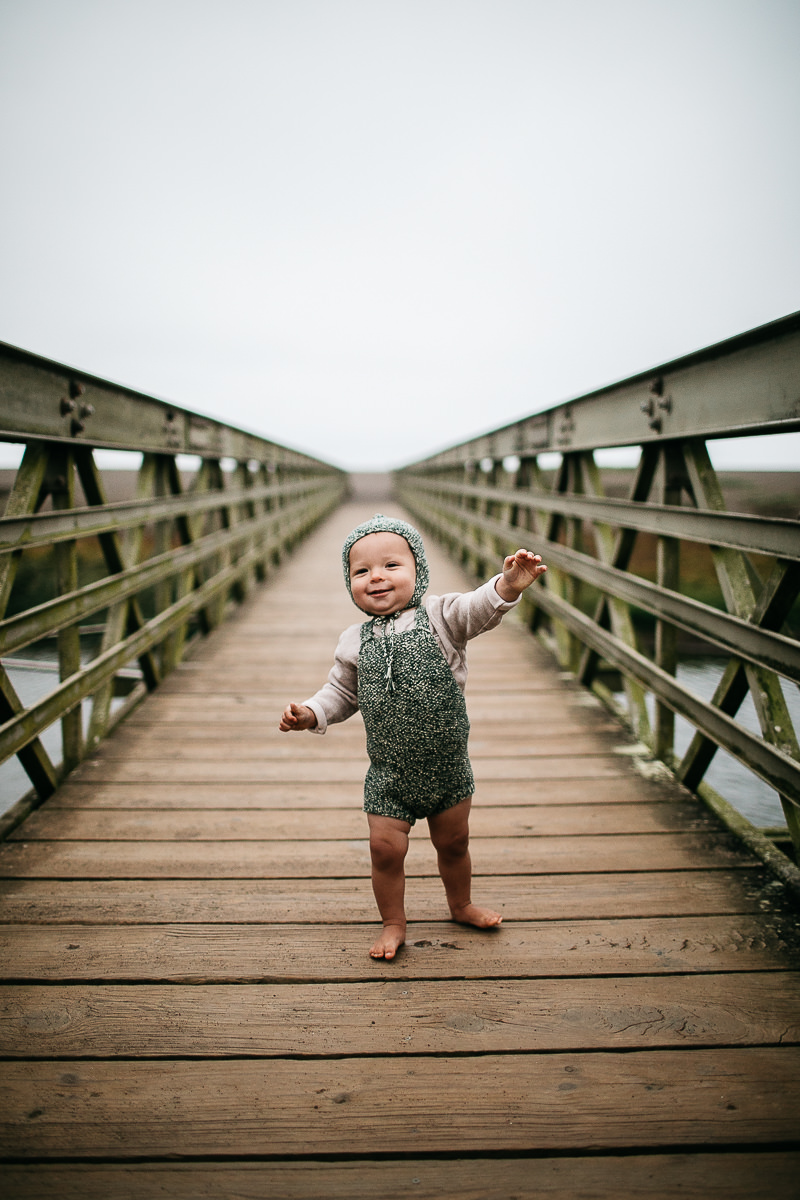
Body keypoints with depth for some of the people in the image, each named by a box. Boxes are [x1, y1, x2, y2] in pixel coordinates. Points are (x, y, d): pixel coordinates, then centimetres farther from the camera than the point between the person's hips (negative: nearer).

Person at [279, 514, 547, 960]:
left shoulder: (439, 616, -9)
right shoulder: (355, 642, -1)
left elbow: (479, 608, -26)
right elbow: (343, 692, 10)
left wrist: (508, 585, -45)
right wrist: (310, 713, -7)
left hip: (448, 766, 0)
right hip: (389, 774, 1)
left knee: (454, 842, 17)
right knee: (386, 848, -1)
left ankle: (461, 904, 46)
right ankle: (394, 924, 25)